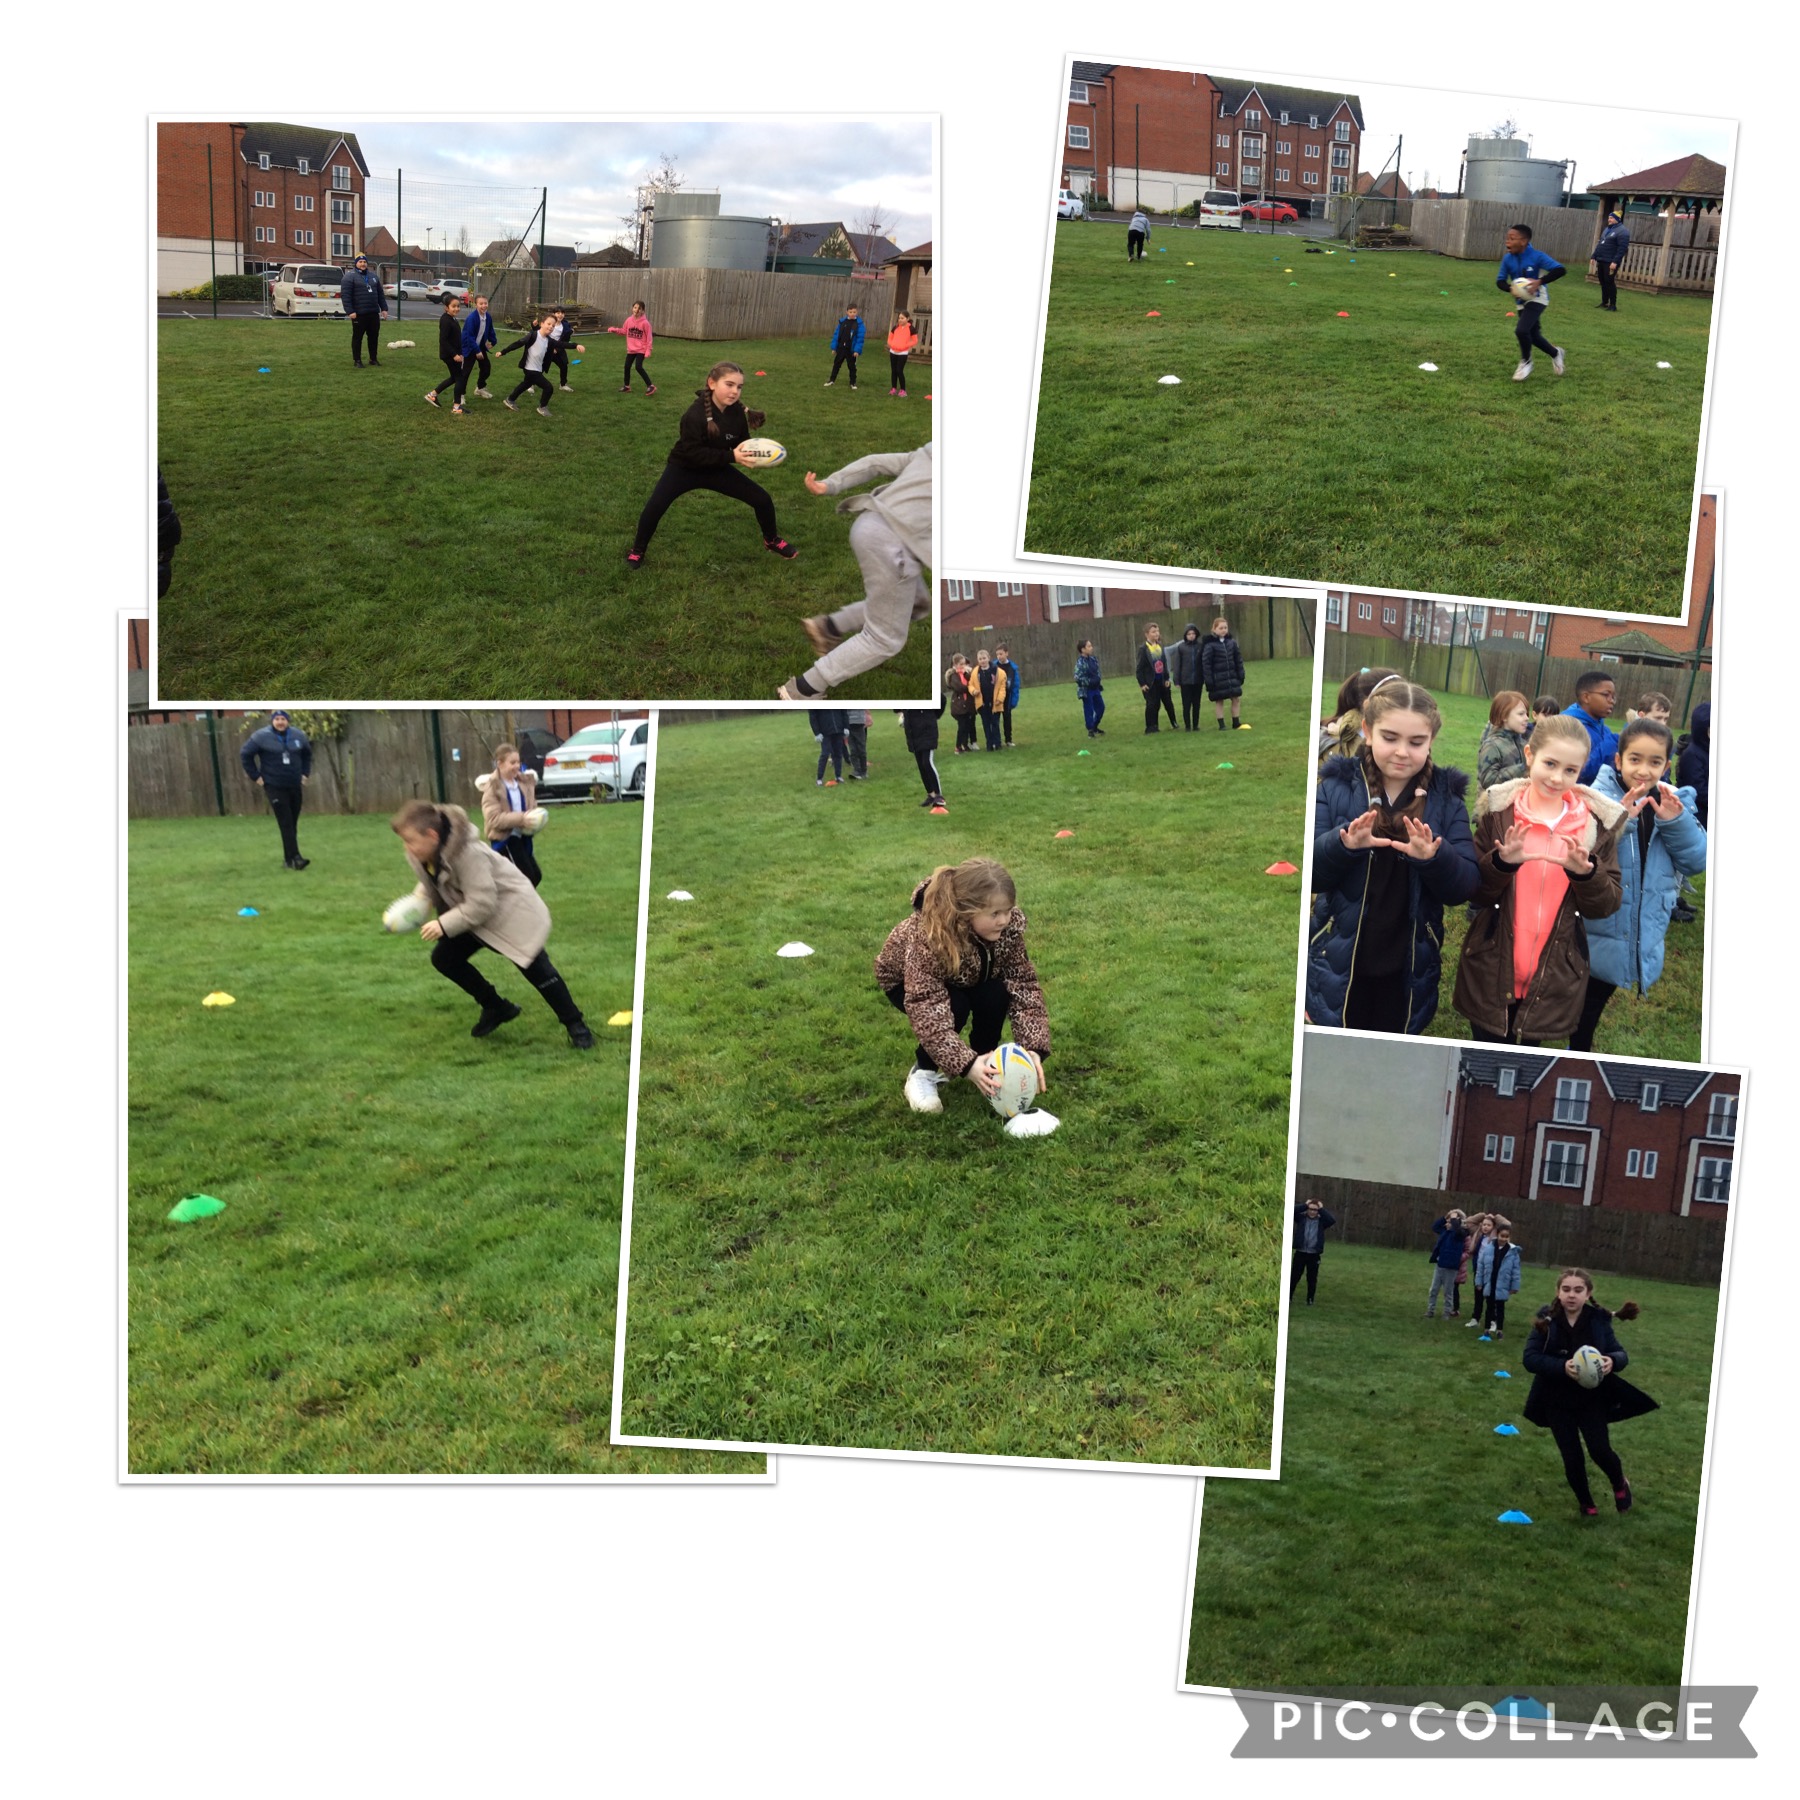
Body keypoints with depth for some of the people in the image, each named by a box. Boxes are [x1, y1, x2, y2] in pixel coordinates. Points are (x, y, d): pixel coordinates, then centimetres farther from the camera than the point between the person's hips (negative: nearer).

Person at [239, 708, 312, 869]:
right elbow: (245, 754, -1)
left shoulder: (298, 735, 3)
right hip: (274, 787, -5)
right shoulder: (261, 737, -9)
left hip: (295, 786, 5)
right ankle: (294, 858, -16)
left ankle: (289, 856, 17)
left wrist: (305, 773, 12)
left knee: (293, 824, 8)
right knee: (286, 824, -12)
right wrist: (256, 776, -3)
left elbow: (307, 753, 20)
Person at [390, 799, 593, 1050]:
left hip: (509, 906, -8)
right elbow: (431, 885, 8)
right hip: (474, 913, 8)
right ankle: (497, 1008, 17)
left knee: (534, 966, -13)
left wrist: (444, 925, -31)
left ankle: (575, 1024, 1)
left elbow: (482, 904, -33)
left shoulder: (468, 853, -35)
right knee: (443, 958, 1)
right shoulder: (420, 855, -11)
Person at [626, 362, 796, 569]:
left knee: (762, 499, 1)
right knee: (654, 507, -26)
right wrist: (731, 456, -37)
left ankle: (772, 541, 30)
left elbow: (741, 444, 0)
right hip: (684, 468, -5)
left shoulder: (737, 412, -12)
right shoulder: (695, 415, -30)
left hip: (717, 469, 5)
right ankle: (638, 550, 0)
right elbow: (693, 453, -33)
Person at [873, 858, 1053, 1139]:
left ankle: (988, 1064, -2)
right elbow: (925, 1010, -47)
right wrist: (966, 1064, -56)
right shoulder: (928, 937, -43)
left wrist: (1033, 1048, -40)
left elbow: (1024, 985, -27)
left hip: (968, 978, 4)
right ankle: (923, 1072, -8)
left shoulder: (1009, 925, -29)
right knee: (954, 1007, -33)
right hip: (907, 980, -4)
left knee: (996, 995, -27)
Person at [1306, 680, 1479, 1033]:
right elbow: (1309, 873, -10)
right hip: (1337, 968, -1)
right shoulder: (1337, 786, -4)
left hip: (1407, 974, 1)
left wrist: (1434, 858, -26)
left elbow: (1464, 888, -7)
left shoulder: (1447, 798, 0)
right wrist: (1343, 845, -29)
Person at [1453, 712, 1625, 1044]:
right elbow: (1474, 891, -3)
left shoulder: (1599, 822, -1)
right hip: (1491, 973, -1)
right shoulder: (1499, 810, -4)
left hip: (1554, 980, 1)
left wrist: (1585, 873, -21)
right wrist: (1502, 862, -22)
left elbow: (1607, 905, -2)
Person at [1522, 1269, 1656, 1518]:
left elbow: (1621, 1353, -5)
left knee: (1600, 1450, -10)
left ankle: (1620, 1484, 26)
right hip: (1557, 1400, 0)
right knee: (1572, 1456, 3)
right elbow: (1530, 1358, -17)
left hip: (1592, 1398, 0)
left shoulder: (1599, 1320, -8)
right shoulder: (1547, 1321, -12)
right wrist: (1562, 1367, -33)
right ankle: (1585, 1502, 32)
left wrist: (1613, 1360, -30)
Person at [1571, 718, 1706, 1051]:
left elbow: (1696, 860, -4)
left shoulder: (1674, 803, -1)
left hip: (1642, 941, 4)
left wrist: (1675, 822, -18)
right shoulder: (1597, 799, -16)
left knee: (1591, 1011, 20)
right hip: (1593, 935, -4)